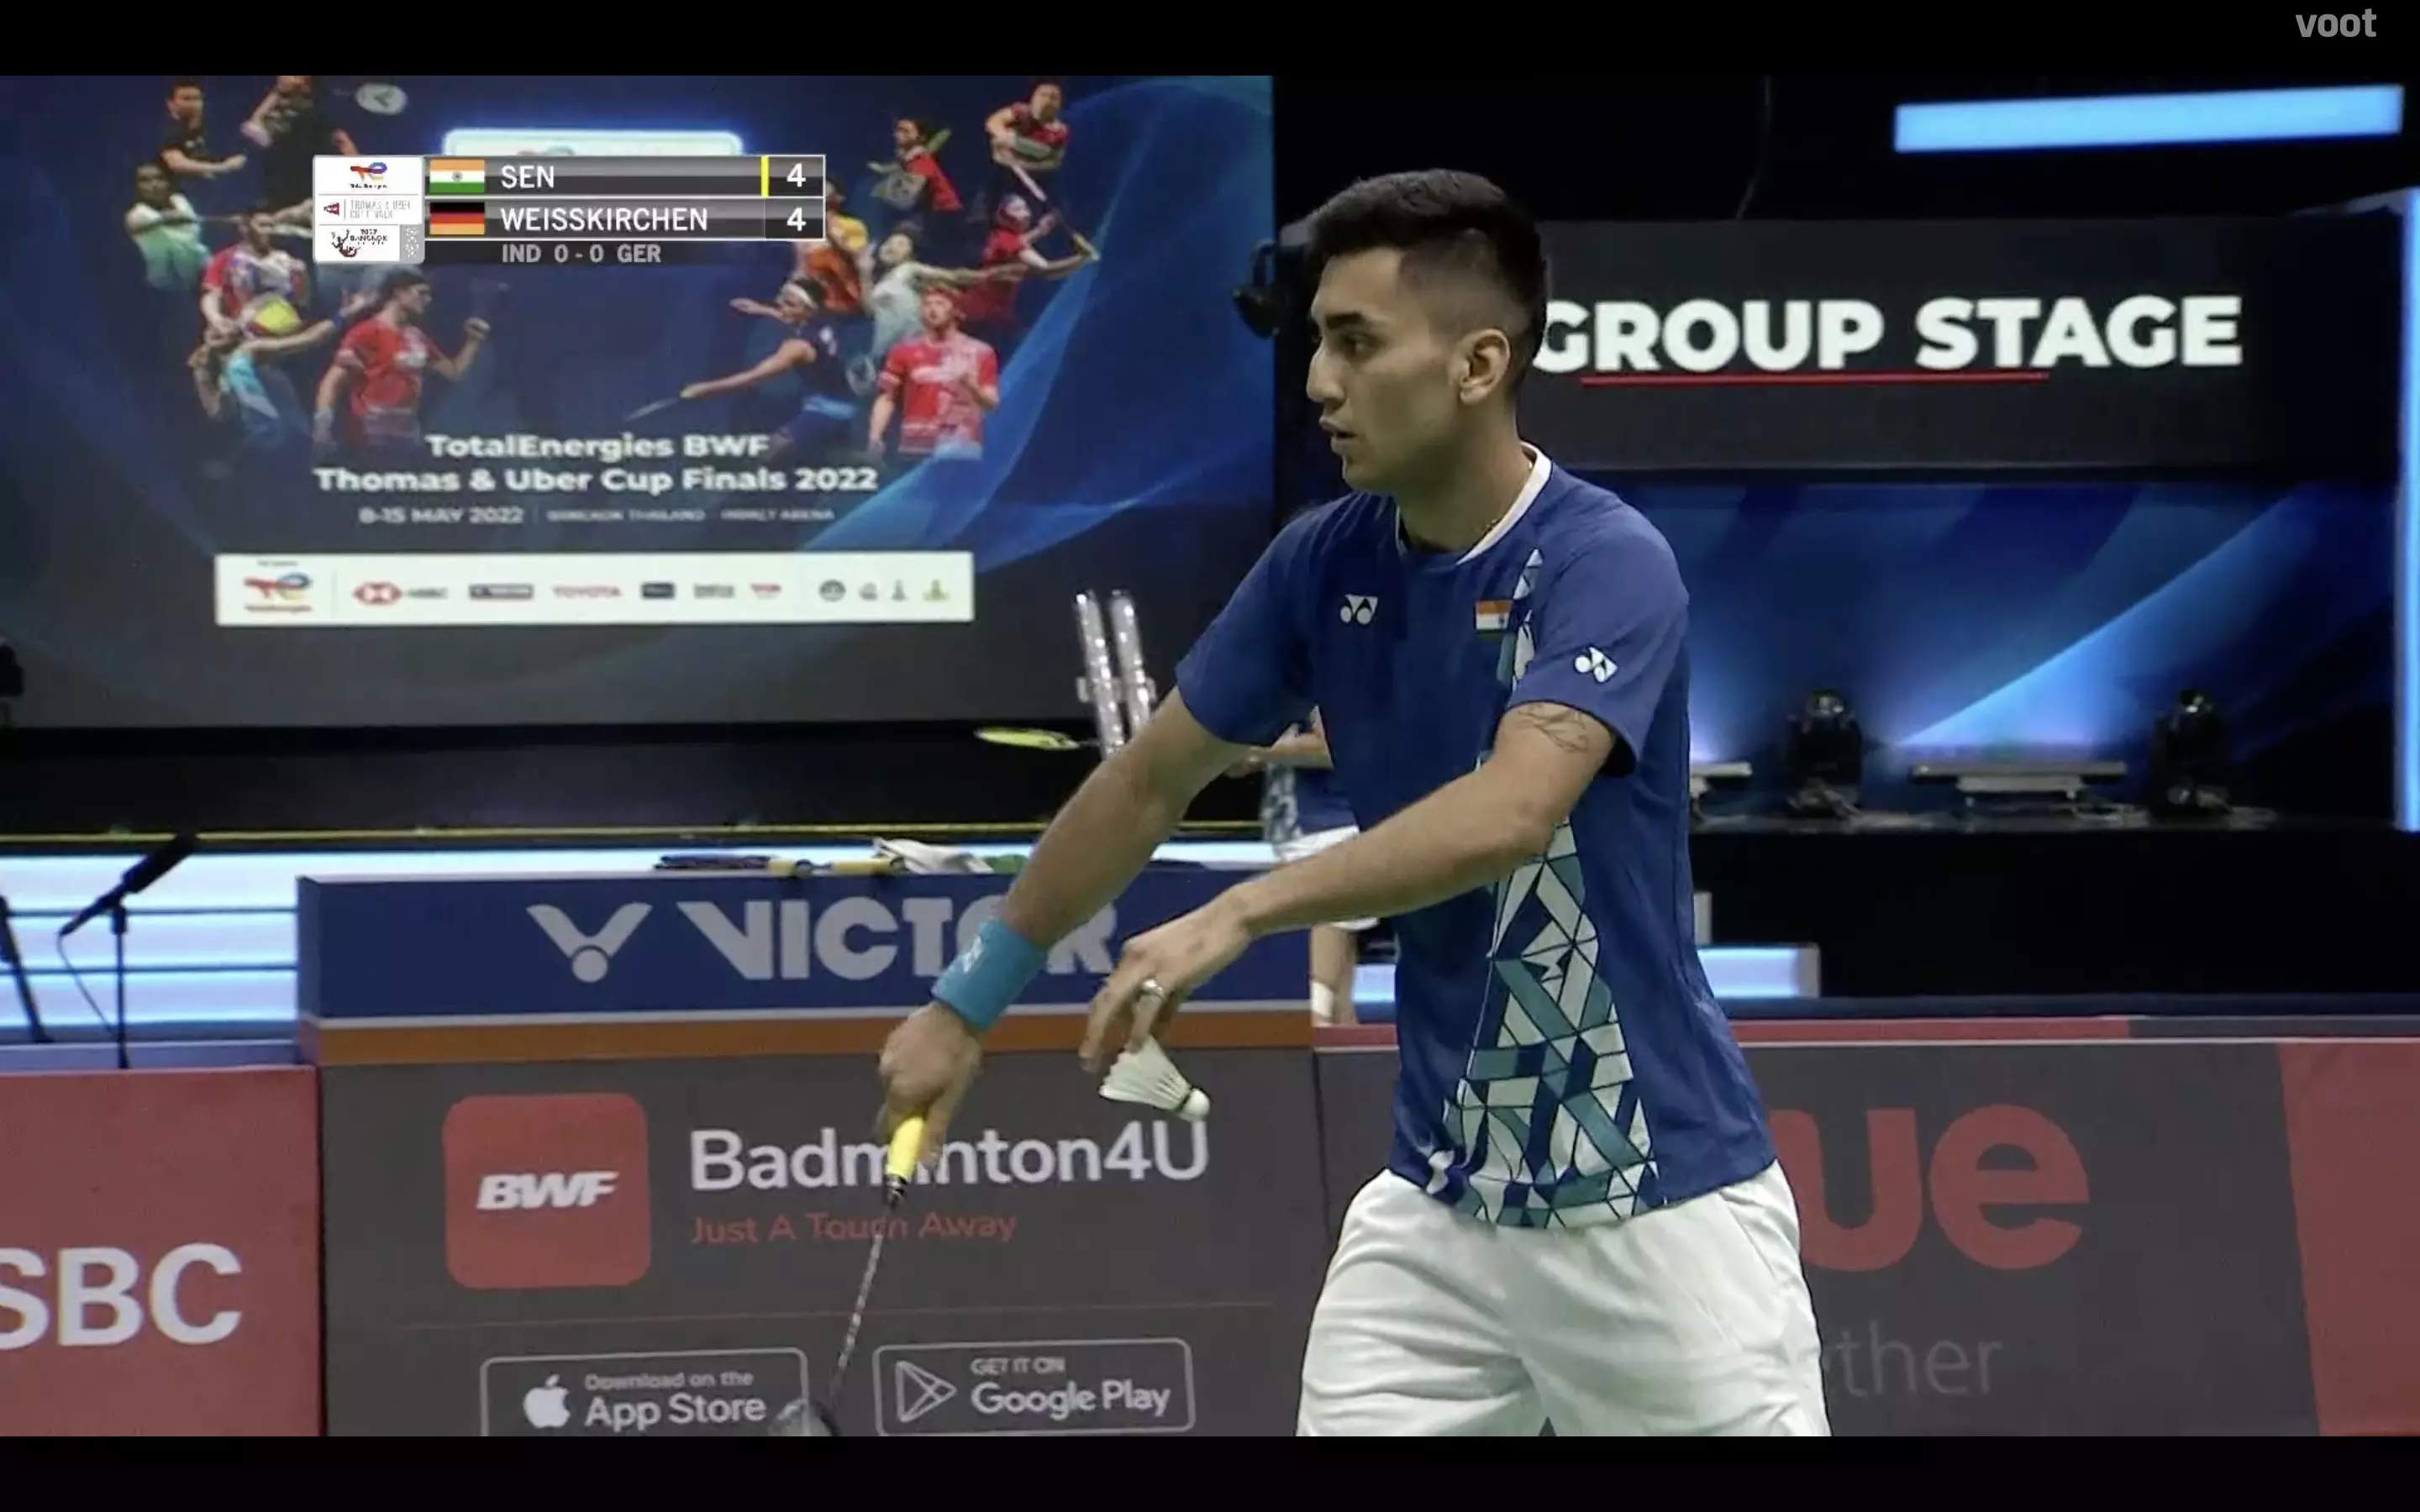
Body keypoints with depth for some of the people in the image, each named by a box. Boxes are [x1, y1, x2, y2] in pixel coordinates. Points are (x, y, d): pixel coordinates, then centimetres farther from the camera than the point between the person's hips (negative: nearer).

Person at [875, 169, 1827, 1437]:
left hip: (1658, 1206, -5)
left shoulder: (1608, 565, -18)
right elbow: (1150, 782, 13)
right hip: (1440, 1199, 5)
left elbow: (1510, 812, -34)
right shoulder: (1322, 566, 0)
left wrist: (1238, 915, -41)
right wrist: (970, 996, 16)